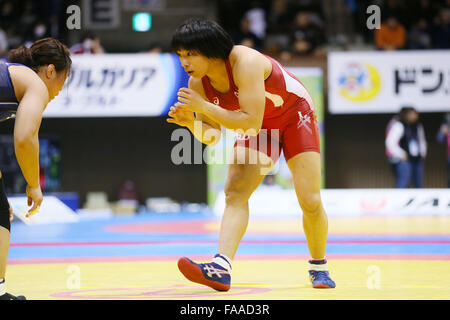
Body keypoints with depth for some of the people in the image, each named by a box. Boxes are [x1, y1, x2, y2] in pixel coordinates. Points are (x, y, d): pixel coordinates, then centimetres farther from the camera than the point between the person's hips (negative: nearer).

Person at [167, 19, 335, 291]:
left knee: (310, 202, -10)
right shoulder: (197, 84, -15)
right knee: (234, 192, -16)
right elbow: (211, 135, -8)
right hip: (258, 125, 5)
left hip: (294, 113, -5)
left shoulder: (245, 63, -36)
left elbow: (252, 123, -40)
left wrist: (204, 107, -40)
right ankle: (221, 268, -28)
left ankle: (319, 267, 13)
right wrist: (191, 122, -29)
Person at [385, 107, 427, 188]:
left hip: (417, 160, 8)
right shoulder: (398, 126, -10)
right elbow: (390, 142, -15)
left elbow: (422, 141, 30)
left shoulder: (418, 126, 15)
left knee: (419, 184, 8)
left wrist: (423, 153, 15)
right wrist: (401, 155, -14)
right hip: (404, 160, -8)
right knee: (403, 184, -15)